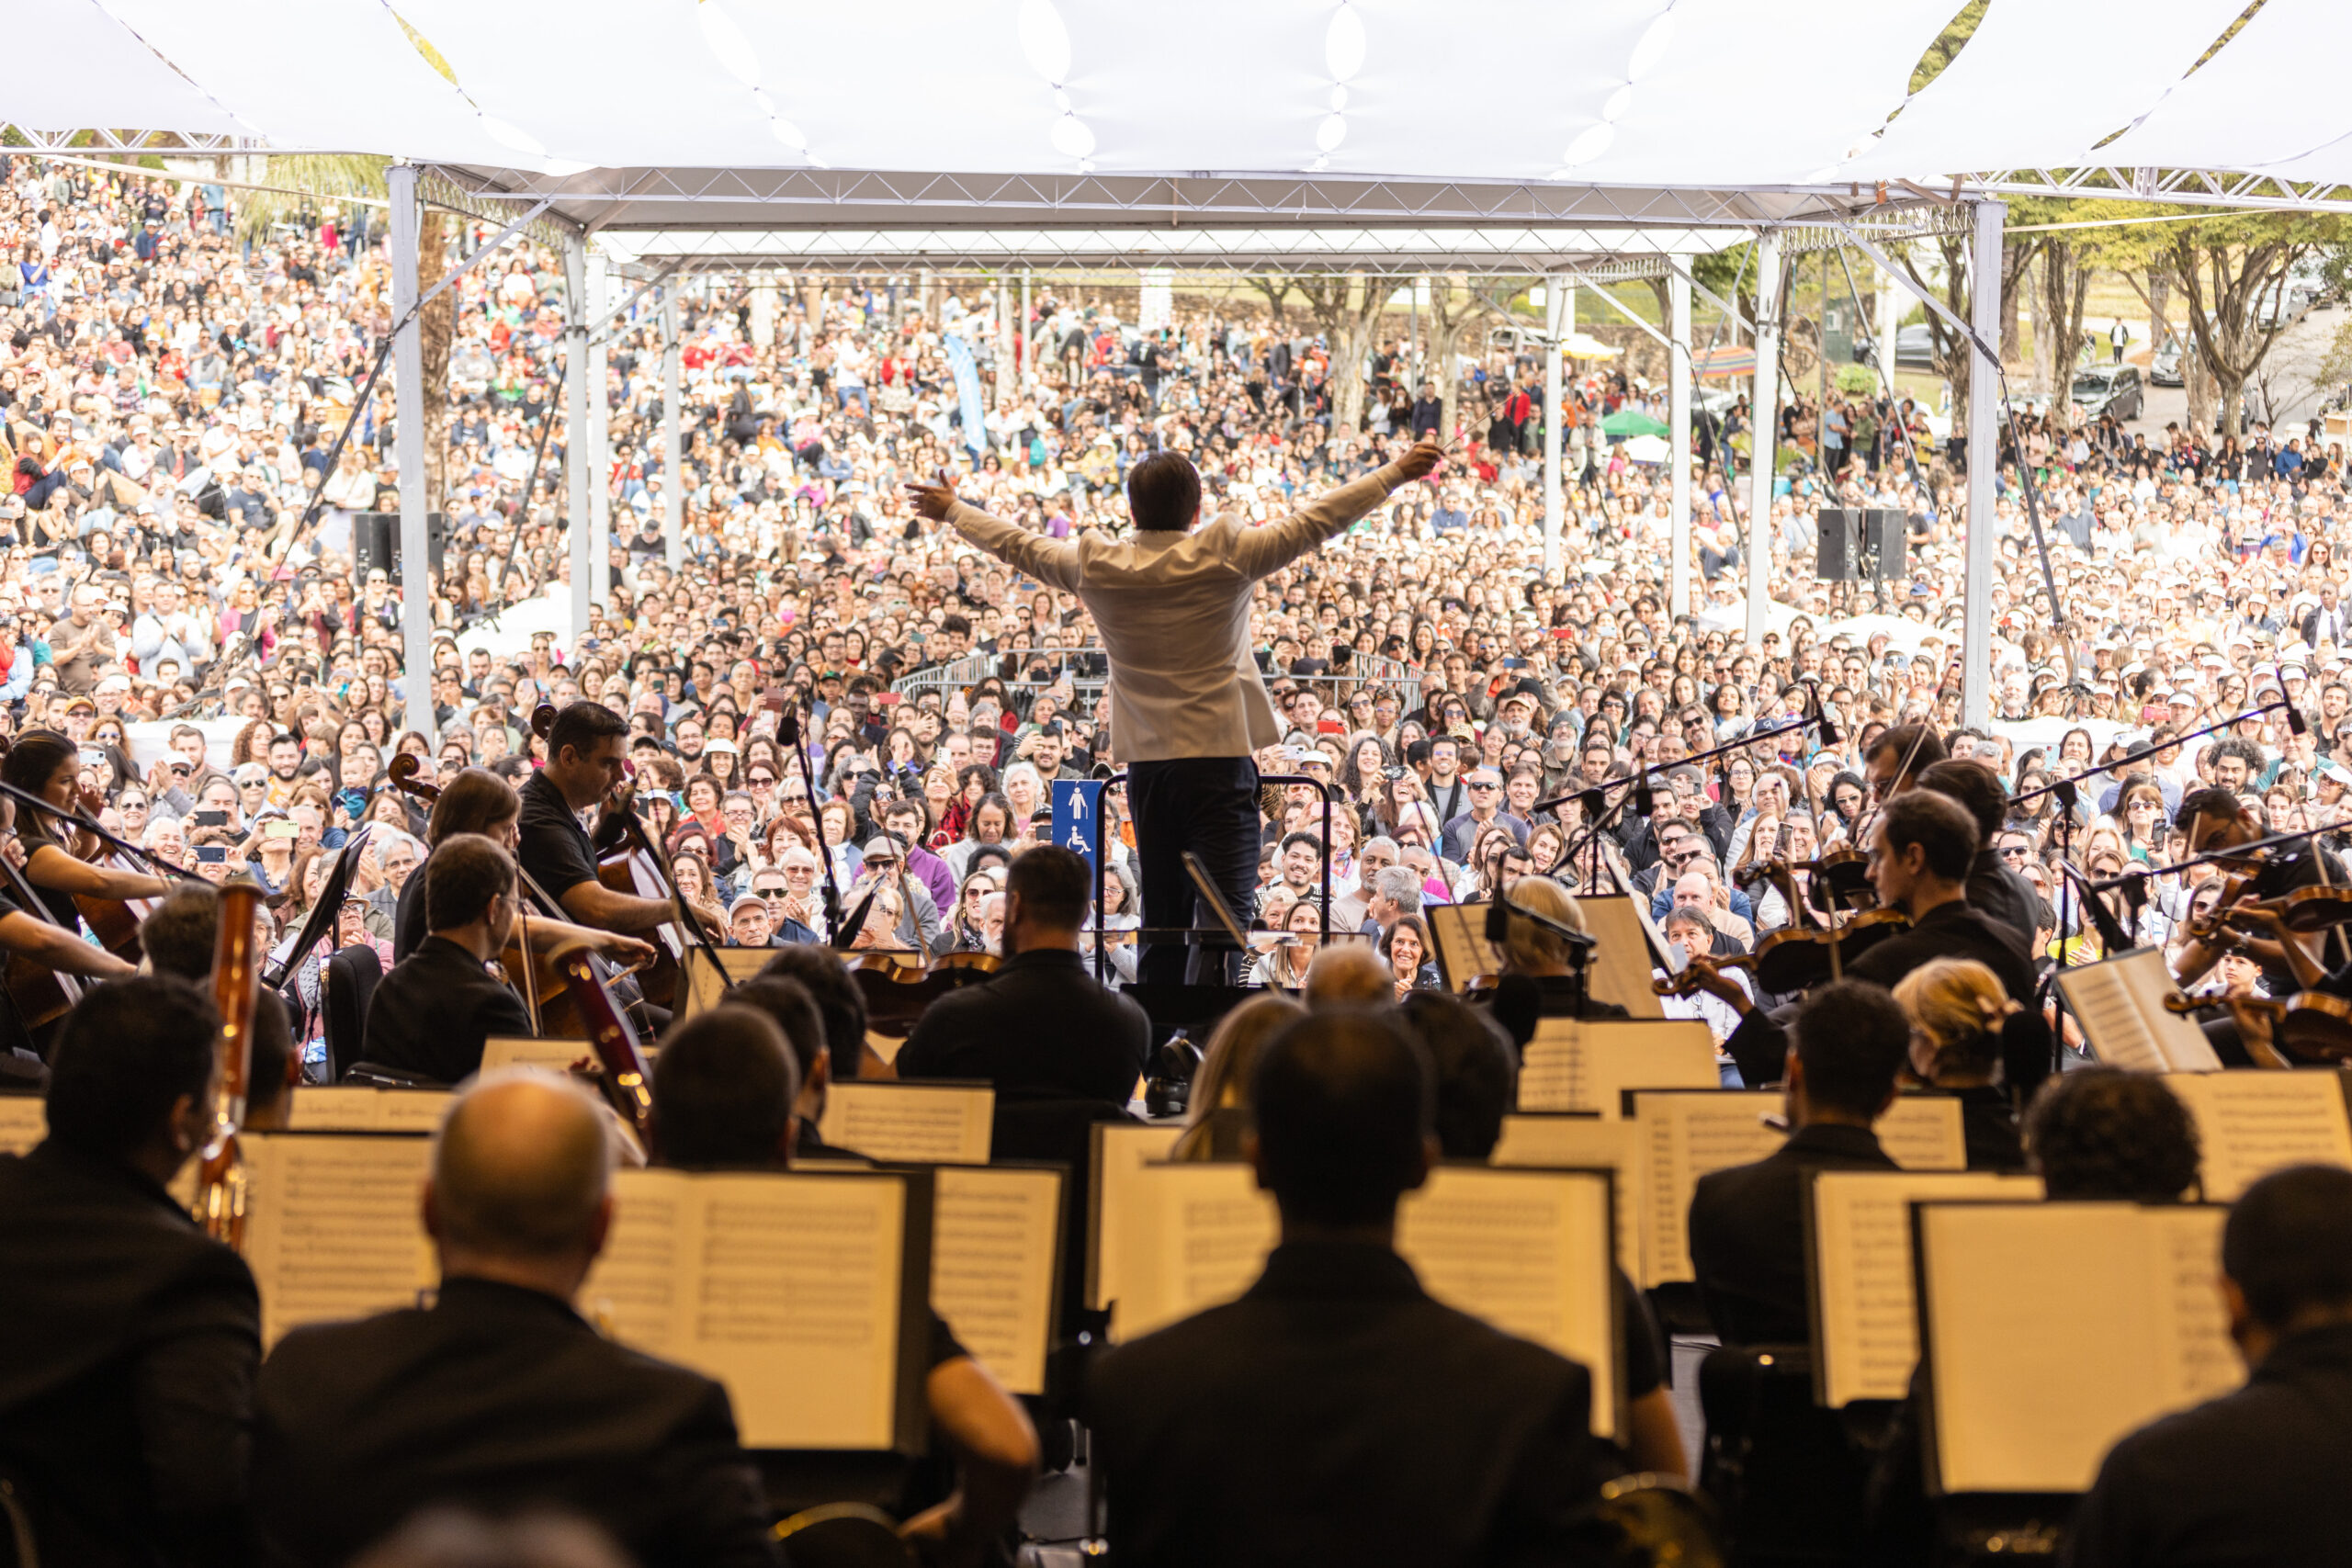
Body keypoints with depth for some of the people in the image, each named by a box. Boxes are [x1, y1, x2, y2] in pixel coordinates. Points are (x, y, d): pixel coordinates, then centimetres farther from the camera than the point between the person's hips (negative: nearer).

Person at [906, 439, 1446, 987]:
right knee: (1224, 911, -9)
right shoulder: (1225, 556, -7)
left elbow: (1018, 544, 17)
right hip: (1220, 756, -4)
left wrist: (952, 510, 34)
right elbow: (1313, 522, -3)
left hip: (1146, 762, 4)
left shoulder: (1096, 566, 2)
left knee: (1161, 914, 13)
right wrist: (1398, 471, 6)